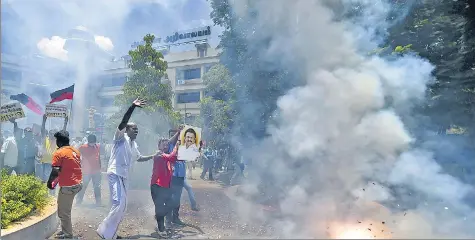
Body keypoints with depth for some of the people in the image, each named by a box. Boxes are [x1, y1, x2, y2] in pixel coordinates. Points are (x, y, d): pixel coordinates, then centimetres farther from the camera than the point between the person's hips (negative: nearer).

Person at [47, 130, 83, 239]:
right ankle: (66, 230, 29)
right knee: (64, 209, 22)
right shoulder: (75, 151, 10)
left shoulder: (59, 153, -13)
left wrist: (49, 182, -3)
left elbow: (55, 172, -19)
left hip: (68, 186, -8)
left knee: (64, 212, 5)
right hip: (78, 183, 8)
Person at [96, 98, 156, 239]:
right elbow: (123, 122, -23)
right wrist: (133, 106, -35)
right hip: (115, 173, -9)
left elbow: (139, 158, 35)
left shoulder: (134, 145, 18)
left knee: (122, 205, 11)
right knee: (119, 203, -18)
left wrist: (152, 156, 26)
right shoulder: (121, 137, -5)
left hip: (124, 175, 9)